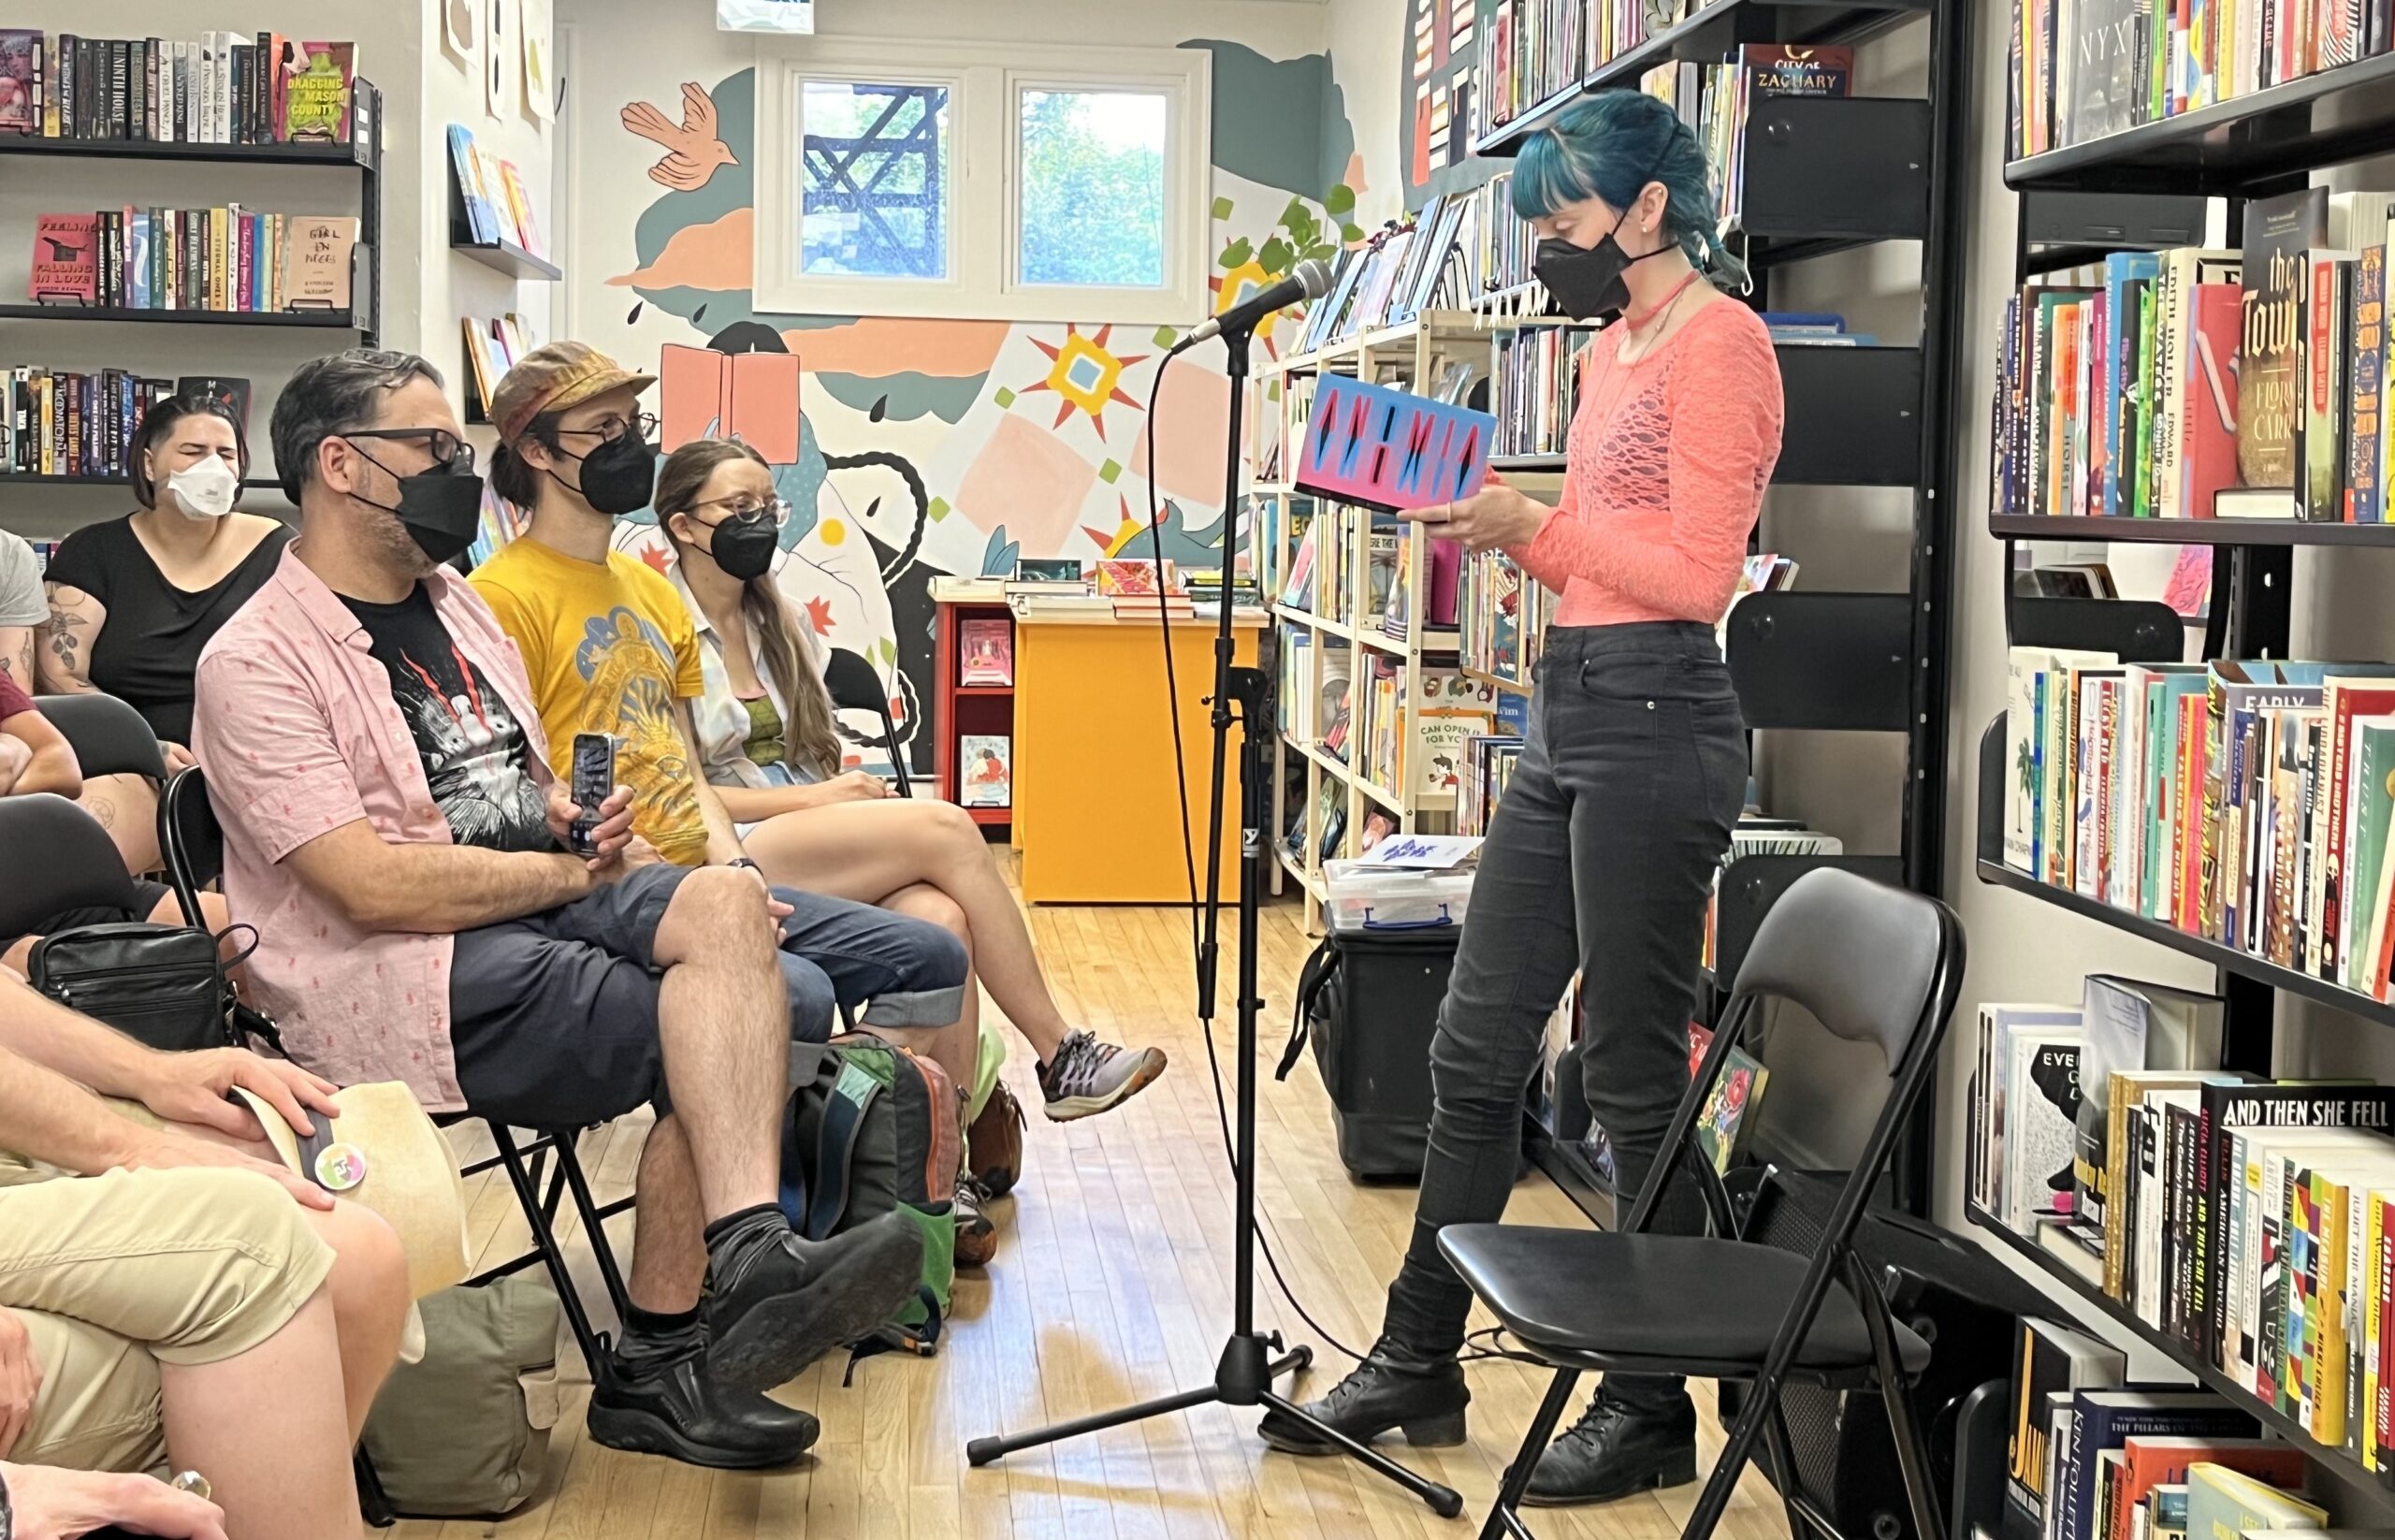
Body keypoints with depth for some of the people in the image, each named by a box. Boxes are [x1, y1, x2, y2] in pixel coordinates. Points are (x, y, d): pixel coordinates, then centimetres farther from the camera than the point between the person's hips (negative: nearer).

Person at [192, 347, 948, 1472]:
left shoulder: (458, 610, 20)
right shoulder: (257, 661, -6)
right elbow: (373, 884, -16)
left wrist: (589, 831, -1)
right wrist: (582, 872, -11)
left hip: (541, 906, 7)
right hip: (404, 968, -7)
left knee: (724, 906, -25)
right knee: (721, 1024, -26)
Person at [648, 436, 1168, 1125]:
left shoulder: (781, 623, 18)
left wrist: (847, 789, -1)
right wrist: (811, 798, -15)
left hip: (815, 845, 7)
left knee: (941, 917, -27)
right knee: (943, 828, -23)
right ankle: (1058, 1054, -14)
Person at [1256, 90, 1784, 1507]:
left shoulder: (1718, 343, -10)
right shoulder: (1619, 348, 18)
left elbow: (1695, 573, -17)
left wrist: (1536, 527, -10)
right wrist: (1500, 527, 4)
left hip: (1657, 721, -10)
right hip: (1573, 713, 10)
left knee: (1635, 1082, -1)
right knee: (1475, 1051, 12)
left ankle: (1653, 1412, 13)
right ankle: (1417, 1364, 24)